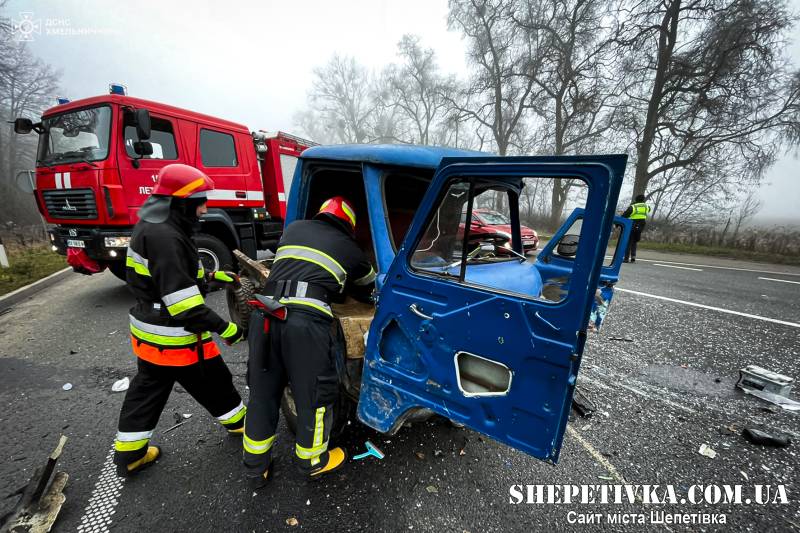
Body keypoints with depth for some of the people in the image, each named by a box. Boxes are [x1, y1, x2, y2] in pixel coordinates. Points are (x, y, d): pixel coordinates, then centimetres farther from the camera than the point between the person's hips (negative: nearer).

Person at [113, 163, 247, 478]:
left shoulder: (151, 227, 5)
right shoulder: (166, 237, -28)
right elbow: (183, 303, -30)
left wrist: (212, 277, 10)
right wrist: (225, 328, -24)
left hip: (149, 333, 9)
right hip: (175, 338, -9)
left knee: (146, 390, 22)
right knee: (214, 383, 13)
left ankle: (128, 456, 37)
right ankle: (240, 424, 35)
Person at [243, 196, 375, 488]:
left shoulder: (294, 228, 23)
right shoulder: (351, 250, 15)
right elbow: (371, 290, 29)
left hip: (266, 316, 5)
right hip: (307, 322, -4)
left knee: (262, 393, 19)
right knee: (314, 396, 15)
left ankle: (255, 468, 39)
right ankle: (312, 461, 38)